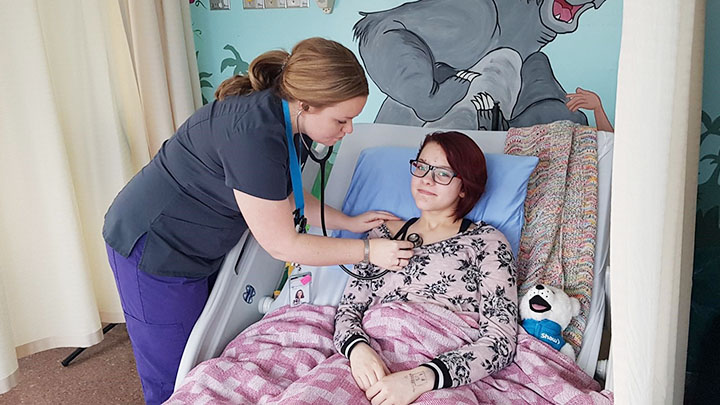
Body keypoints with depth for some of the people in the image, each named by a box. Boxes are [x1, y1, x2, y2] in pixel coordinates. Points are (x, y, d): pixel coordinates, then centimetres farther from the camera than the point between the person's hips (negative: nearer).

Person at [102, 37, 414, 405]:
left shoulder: (285, 119, -6)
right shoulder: (254, 136, -35)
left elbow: (283, 197, 10)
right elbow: (282, 245, -26)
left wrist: (349, 222, 4)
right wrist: (368, 251, -18)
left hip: (201, 248, 8)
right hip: (156, 250, -8)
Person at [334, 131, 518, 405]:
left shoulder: (486, 241, 7)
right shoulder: (384, 233, 20)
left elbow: (500, 341, -5)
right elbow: (348, 307, 13)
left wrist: (422, 378, -19)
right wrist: (357, 348, -10)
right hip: (372, 364, 2)